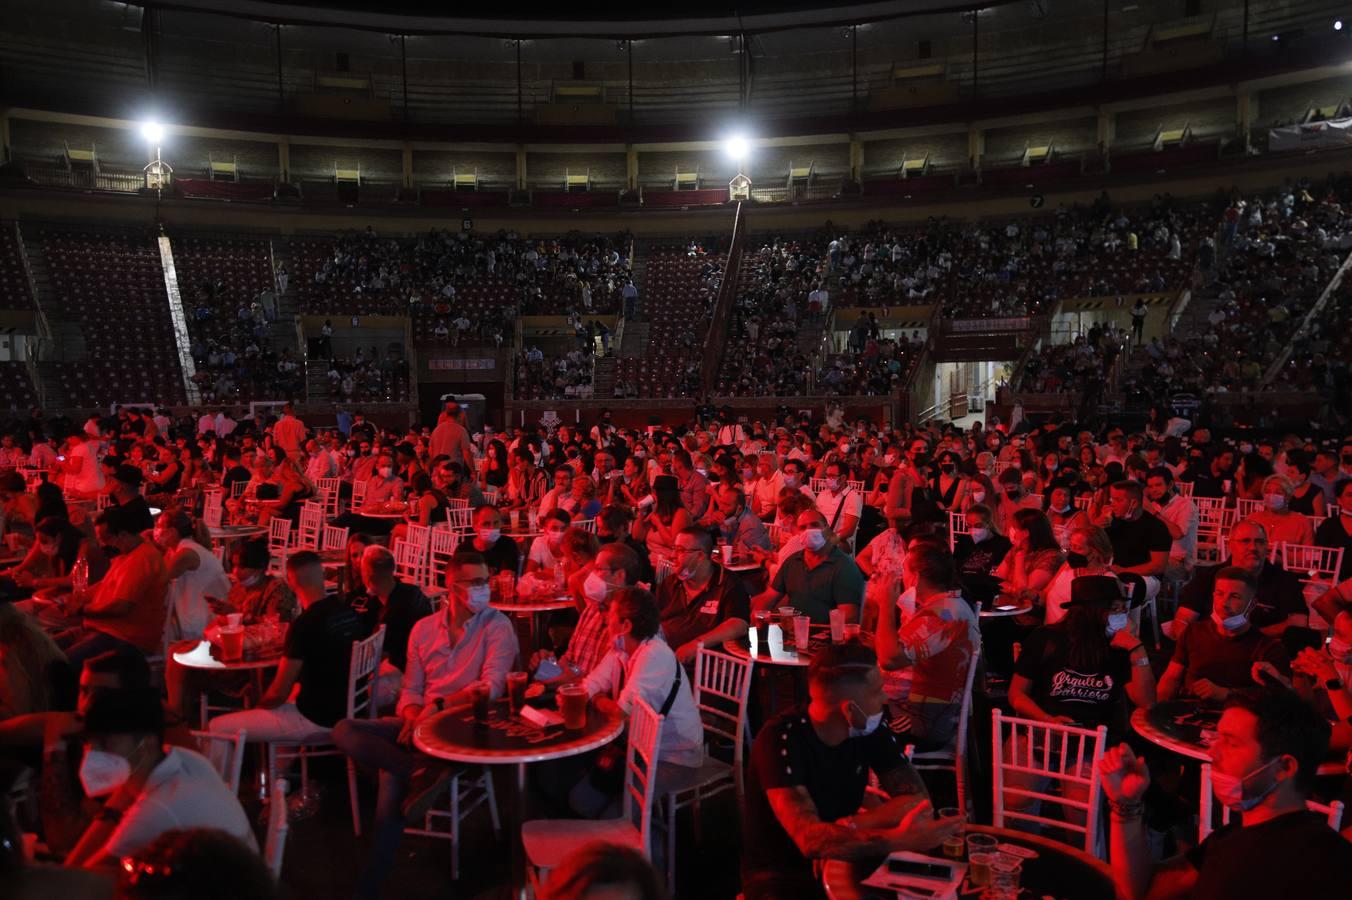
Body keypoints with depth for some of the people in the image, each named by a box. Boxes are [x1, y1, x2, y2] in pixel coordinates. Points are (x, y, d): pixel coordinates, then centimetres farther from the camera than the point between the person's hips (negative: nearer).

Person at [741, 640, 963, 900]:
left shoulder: (870, 731, -4)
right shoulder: (781, 738, -23)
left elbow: (917, 800, -9)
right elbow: (811, 840, -32)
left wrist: (852, 826, -22)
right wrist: (901, 840, -39)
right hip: (779, 879, -6)